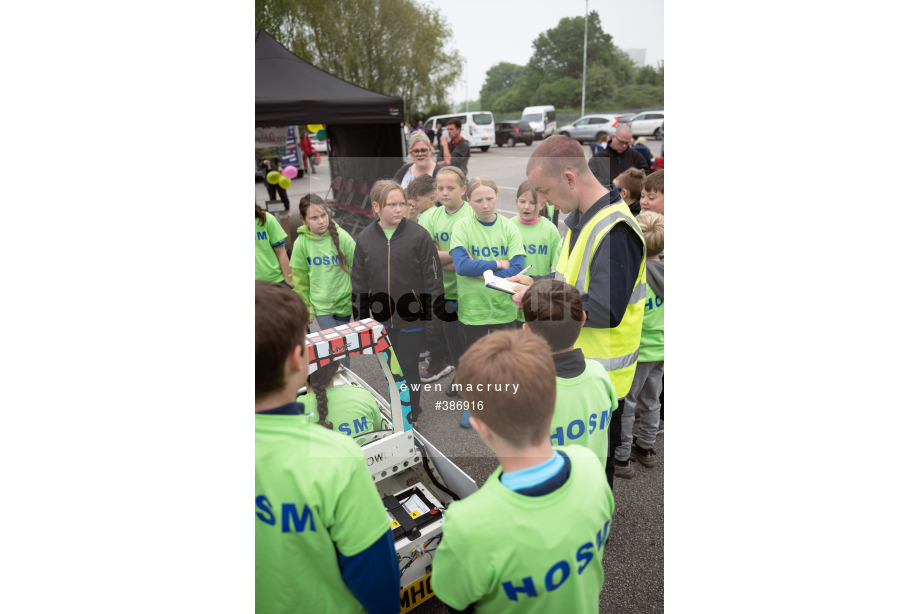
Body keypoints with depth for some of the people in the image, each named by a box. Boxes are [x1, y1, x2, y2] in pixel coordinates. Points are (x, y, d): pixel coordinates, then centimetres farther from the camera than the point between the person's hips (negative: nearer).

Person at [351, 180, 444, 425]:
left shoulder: (419, 235, -9)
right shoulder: (365, 239, 0)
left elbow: (433, 279, -6)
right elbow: (358, 283, 8)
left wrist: (433, 318, -7)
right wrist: (360, 318, 8)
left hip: (412, 318, -3)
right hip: (380, 319, 3)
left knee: (409, 368, 8)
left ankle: (412, 417, 29)